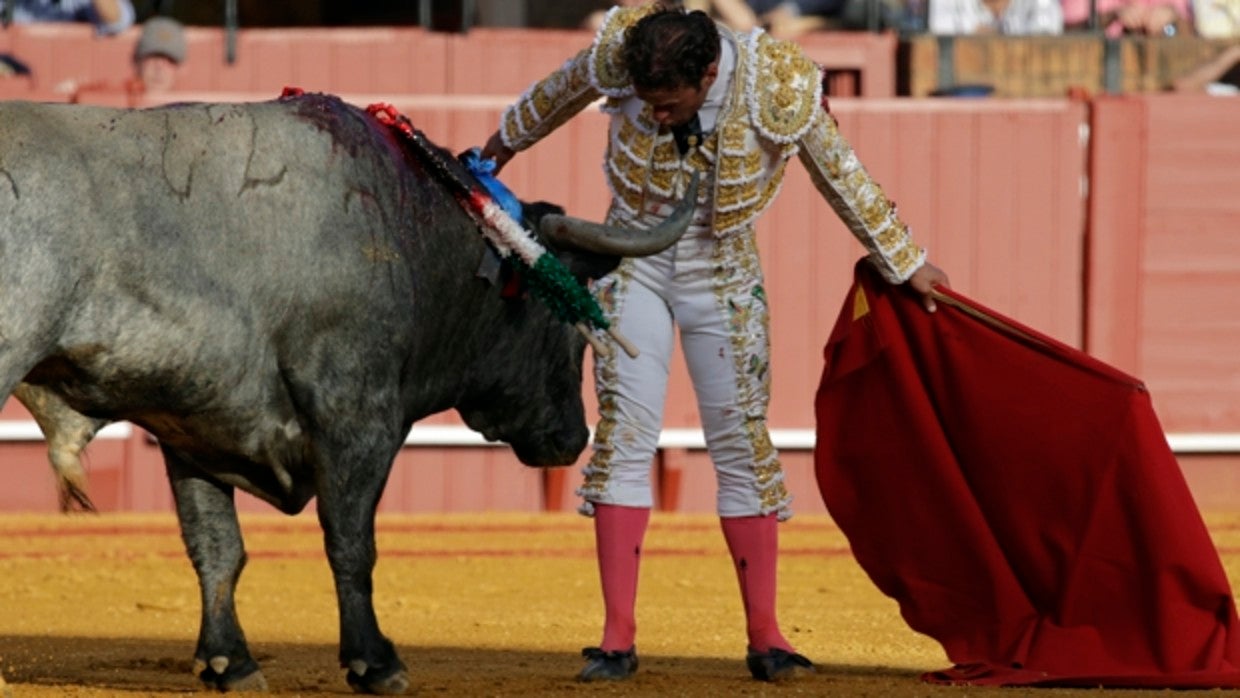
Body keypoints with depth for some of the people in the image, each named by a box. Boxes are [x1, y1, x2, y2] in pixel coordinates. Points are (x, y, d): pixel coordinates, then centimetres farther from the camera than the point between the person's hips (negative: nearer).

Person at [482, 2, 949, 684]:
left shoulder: (781, 90, -25)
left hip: (722, 276, -1)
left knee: (741, 440, 0)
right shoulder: (617, 58, -21)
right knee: (624, 433, -6)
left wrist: (904, 264, 4)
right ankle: (618, 637, -5)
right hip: (633, 262, 1)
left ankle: (764, 635, 7)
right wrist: (508, 137, 22)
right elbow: (559, 90, 3)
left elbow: (843, 177, -8)